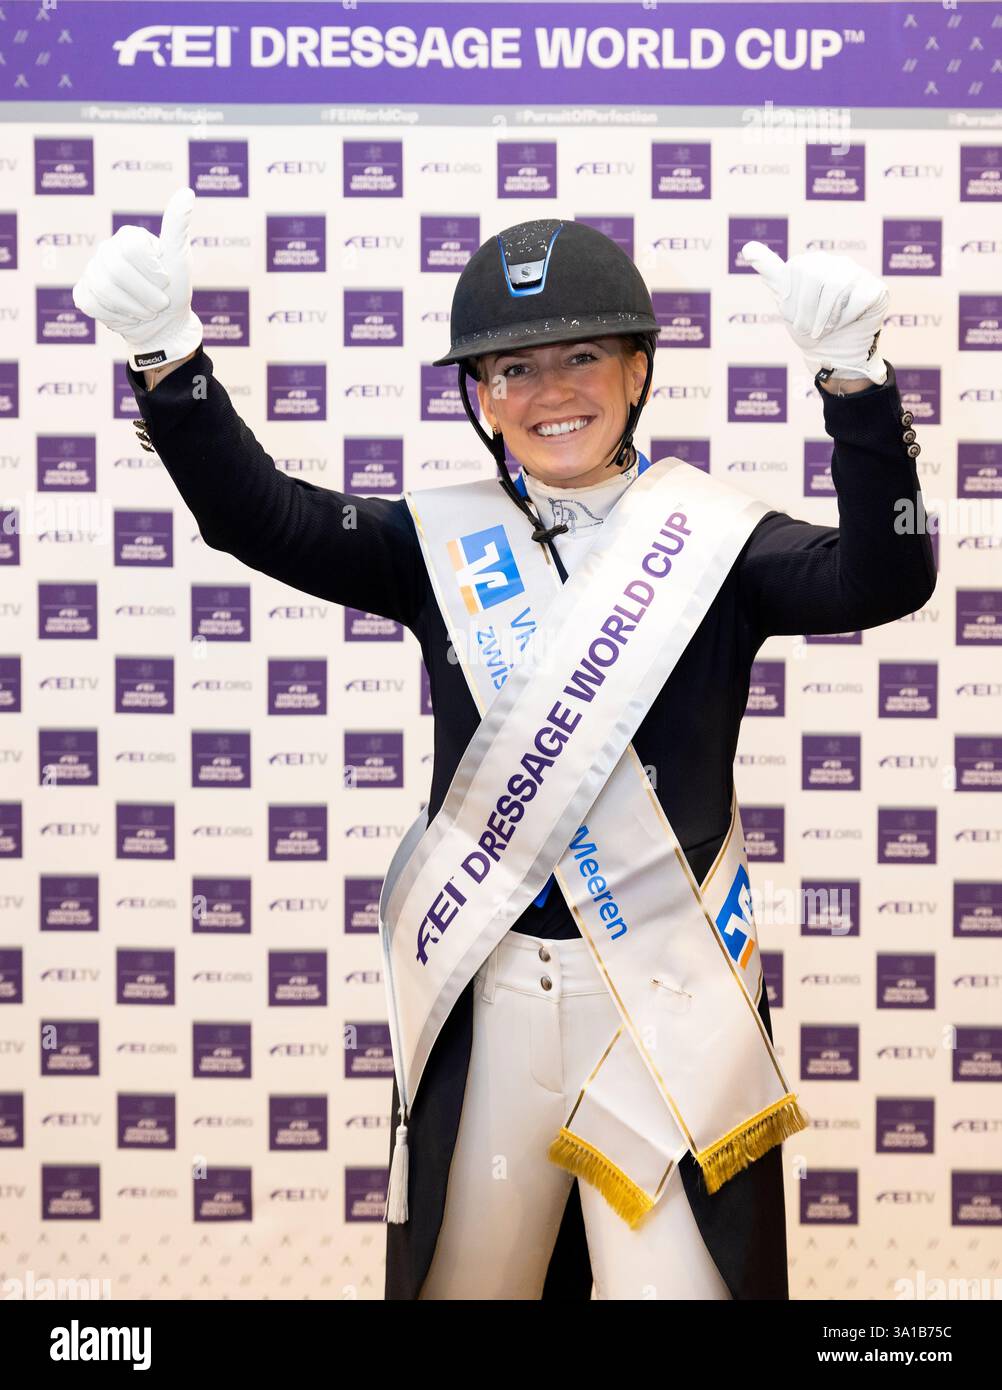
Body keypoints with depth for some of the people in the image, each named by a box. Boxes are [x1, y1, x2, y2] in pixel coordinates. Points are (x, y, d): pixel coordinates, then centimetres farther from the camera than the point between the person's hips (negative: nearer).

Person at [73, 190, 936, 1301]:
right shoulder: (444, 545, 6)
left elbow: (883, 581, -15)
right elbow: (259, 517, -4)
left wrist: (851, 376, -31)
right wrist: (164, 351, -20)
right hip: (488, 988, 2)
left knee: (676, 1279, 0)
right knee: (466, 1272, 16)